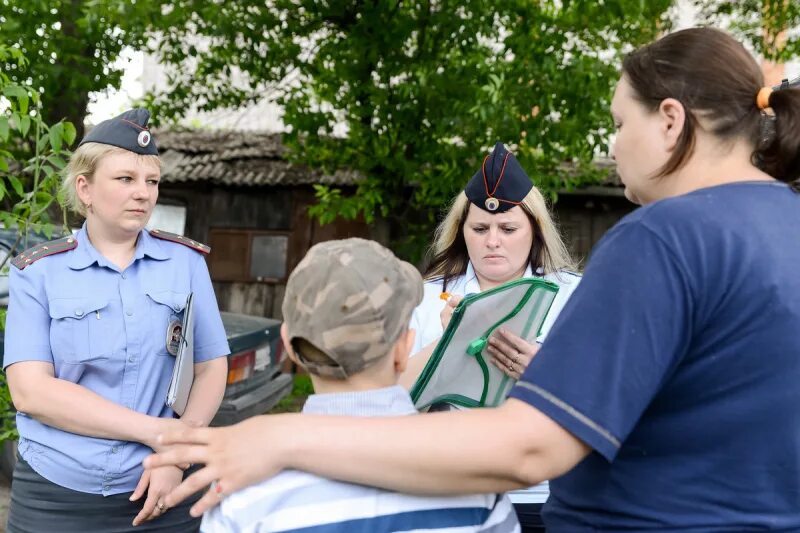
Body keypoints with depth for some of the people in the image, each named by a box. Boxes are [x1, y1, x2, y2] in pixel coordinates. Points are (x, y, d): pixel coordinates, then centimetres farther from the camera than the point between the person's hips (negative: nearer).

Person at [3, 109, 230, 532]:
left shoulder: (186, 261, 0)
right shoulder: (38, 271, -3)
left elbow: (212, 369, 2)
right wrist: (156, 431, -17)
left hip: (156, 491, 1)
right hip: (53, 497, 0)